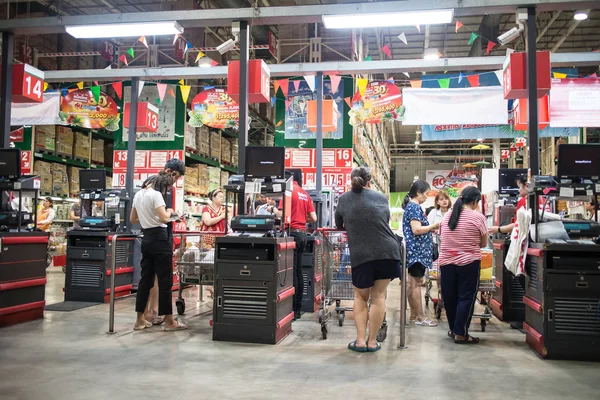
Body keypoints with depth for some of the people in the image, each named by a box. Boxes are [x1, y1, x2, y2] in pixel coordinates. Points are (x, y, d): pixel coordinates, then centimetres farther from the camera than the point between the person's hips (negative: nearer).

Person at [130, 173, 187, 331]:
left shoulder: (138, 194, 14)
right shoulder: (156, 194, -13)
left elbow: (133, 219, 22)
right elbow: (164, 219, -22)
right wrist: (170, 211, -3)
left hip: (146, 238, 9)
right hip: (159, 238, -9)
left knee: (145, 279, 12)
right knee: (165, 280, -3)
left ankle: (140, 319, 17)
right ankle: (169, 321, 3)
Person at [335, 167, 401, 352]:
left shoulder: (344, 199, 11)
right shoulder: (381, 198, 12)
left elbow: (339, 225, 26)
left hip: (361, 255, 0)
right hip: (387, 251, 1)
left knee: (360, 296, 17)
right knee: (378, 296, 12)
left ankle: (360, 341, 12)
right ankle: (372, 341, 15)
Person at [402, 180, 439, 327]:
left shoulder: (411, 206, 16)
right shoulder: (415, 207, -14)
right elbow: (417, 229, -23)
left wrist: (431, 228, 13)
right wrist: (434, 225, -11)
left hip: (414, 250, 10)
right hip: (417, 250, -10)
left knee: (412, 282, 11)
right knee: (416, 283, -5)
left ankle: (413, 314, 18)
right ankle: (420, 317, 0)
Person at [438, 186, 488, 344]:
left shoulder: (447, 216, 8)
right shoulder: (478, 217, -5)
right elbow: (483, 244, 2)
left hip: (446, 262, 5)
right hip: (468, 263, -4)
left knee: (450, 297, 13)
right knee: (466, 298, 3)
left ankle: (453, 329, 26)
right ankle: (460, 334, 5)